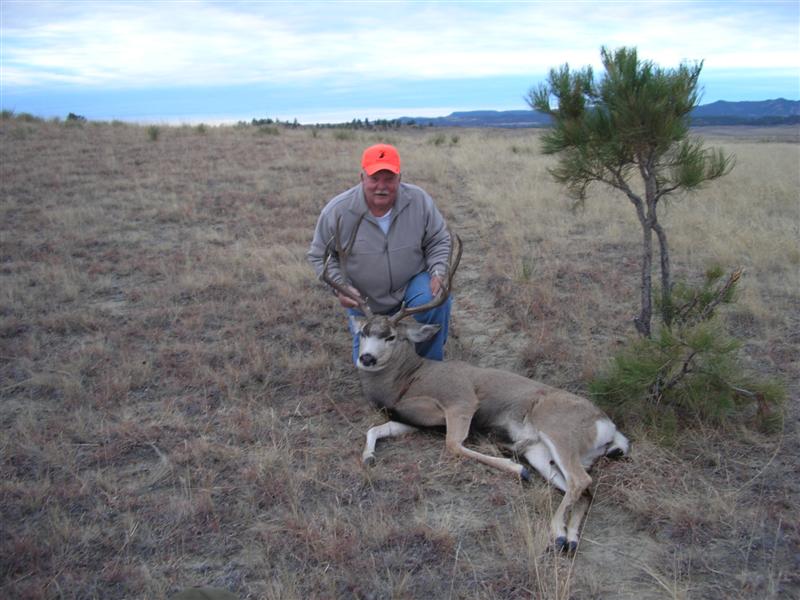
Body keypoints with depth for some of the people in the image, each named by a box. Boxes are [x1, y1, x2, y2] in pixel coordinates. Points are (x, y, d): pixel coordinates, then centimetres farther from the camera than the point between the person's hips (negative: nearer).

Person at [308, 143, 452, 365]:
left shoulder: (419, 201, -17)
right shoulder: (337, 211, -21)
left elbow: (439, 241, -5)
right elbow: (320, 256, -8)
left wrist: (438, 273, -23)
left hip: (412, 284, 0)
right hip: (365, 301, 0)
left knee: (435, 302, -33)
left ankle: (429, 363, -5)